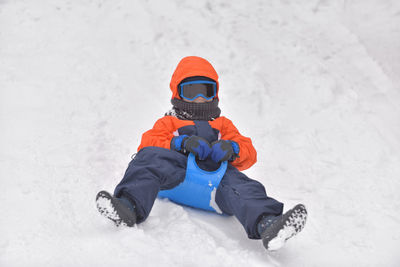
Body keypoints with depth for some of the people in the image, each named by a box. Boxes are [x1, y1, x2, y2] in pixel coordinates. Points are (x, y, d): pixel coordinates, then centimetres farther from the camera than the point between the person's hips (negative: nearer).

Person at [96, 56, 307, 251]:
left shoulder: (223, 124, 35)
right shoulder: (169, 122, 30)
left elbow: (249, 154, 21)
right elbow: (148, 143, 9)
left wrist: (231, 148, -6)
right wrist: (182, 142, -11)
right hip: (176, 167, 0)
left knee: (241, 186, -33)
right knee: (150, 158, -33)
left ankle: (266, 225, -62)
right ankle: (129, 206, -55)